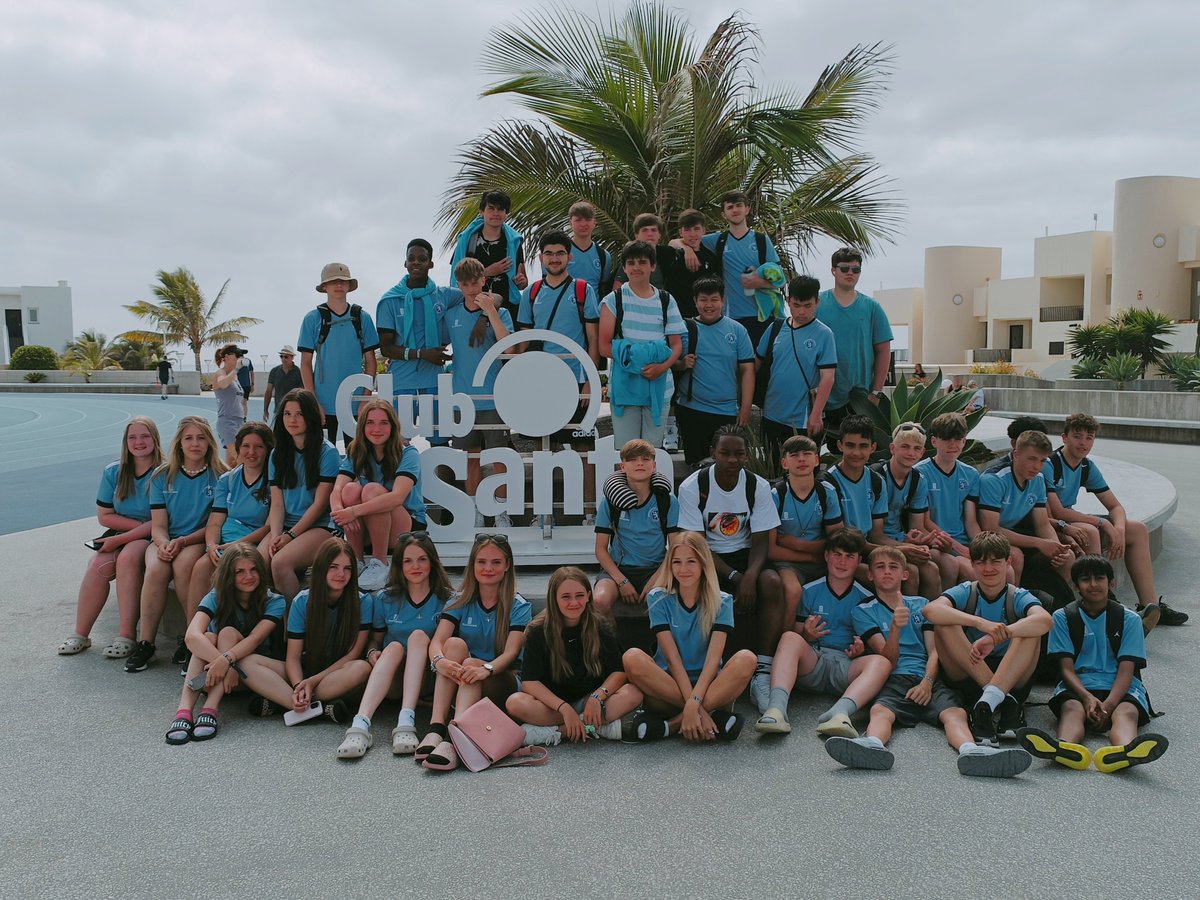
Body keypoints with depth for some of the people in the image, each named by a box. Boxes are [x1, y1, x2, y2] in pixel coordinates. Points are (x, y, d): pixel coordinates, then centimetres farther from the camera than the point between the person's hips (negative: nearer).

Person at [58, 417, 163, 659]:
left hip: (151, 539, -4)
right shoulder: (113, 472, 8)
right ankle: (80, 635, -15)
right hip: (119, 534, 4)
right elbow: (104, 516, 7)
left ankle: (126, 636, -30)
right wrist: (138, 524, -7)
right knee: (98, 565, -25)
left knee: (128, 557, -34)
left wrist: (121, 539, -18)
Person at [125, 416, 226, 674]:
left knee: (183, 564, -35)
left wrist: (182, 541, -18)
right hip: (165, 541, 3)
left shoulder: (220, 476, -1)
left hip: (199, 541, -2)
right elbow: (158, 525, 4)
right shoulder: (163, 476, 8)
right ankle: (145, 643, -23)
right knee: (155, 570, -30)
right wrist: (164, 544, -18)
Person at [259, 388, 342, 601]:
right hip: (285, 526, 5)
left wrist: (291, 535, -12)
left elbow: (320, 503, -6)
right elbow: (277, 503, 6)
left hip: (320, 526, -4)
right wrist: (276, 536, -11)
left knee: (280, 563, -31)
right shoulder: (278, 454, 14)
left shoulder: (327, 452, -2)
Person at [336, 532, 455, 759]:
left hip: (426, 680, -1)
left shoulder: (447, 600, 0)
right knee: (394, 647, -29)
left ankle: (407, 720, -44)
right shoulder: (385, 600, 6)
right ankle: (360, 724, -50)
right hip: (391, 682, 1)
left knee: (419, 635, -26)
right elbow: (375, 639, 15)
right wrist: (372, 652, -8)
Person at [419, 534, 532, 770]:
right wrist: (439, 660, -35)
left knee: (472, 666, -34)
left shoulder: (519, 606, -3)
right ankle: (436, 727, -39)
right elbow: (437, 641, -10)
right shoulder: (461, 602, 5)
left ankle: (453, 738, -54)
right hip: (457, 684, 3)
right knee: (455, 643, -27)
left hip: (502, 682, -2)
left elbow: (511, 652, -17)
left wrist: (486, 668, -40)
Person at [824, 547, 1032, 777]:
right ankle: (873, 746, -68)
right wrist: (895, 627, -18)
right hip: (894, 680, -2)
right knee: (880, 710, -37)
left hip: (928, 680, 3)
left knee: (955, 712, -31)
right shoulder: (863, 611, 15)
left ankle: (970, 750, -61)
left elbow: (934, 650, 13)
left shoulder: (921, 605, 26)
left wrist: (927, 681, -9)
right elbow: (888, 660, 3)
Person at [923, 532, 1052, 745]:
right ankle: (1002, 699, -31)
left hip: (1012, 678, 0)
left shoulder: (1018, 597, 0)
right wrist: (980, 623, -38)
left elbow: (1045, 620, -26)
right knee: (944, 624, -22)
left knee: (1030, 628, -23)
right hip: (968, 678, 1)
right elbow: (930, 610, -24)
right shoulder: (965, 593, 0)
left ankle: (990, 699, -39)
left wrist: (996, 637, -40)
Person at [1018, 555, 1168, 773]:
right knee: (1071, 708, -34)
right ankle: (1065, 748, -68)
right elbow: (1067, 667, 1)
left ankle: (1124, 751, -69)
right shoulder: (1063, 617, 10)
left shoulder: (1129, 619, 10)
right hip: (1078, 686, 0)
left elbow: (1126, 669, -2)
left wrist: (1108, 704, -20)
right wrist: (1087, 697, -20)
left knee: (1126, 712, -34)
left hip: (1119, 688, 0)